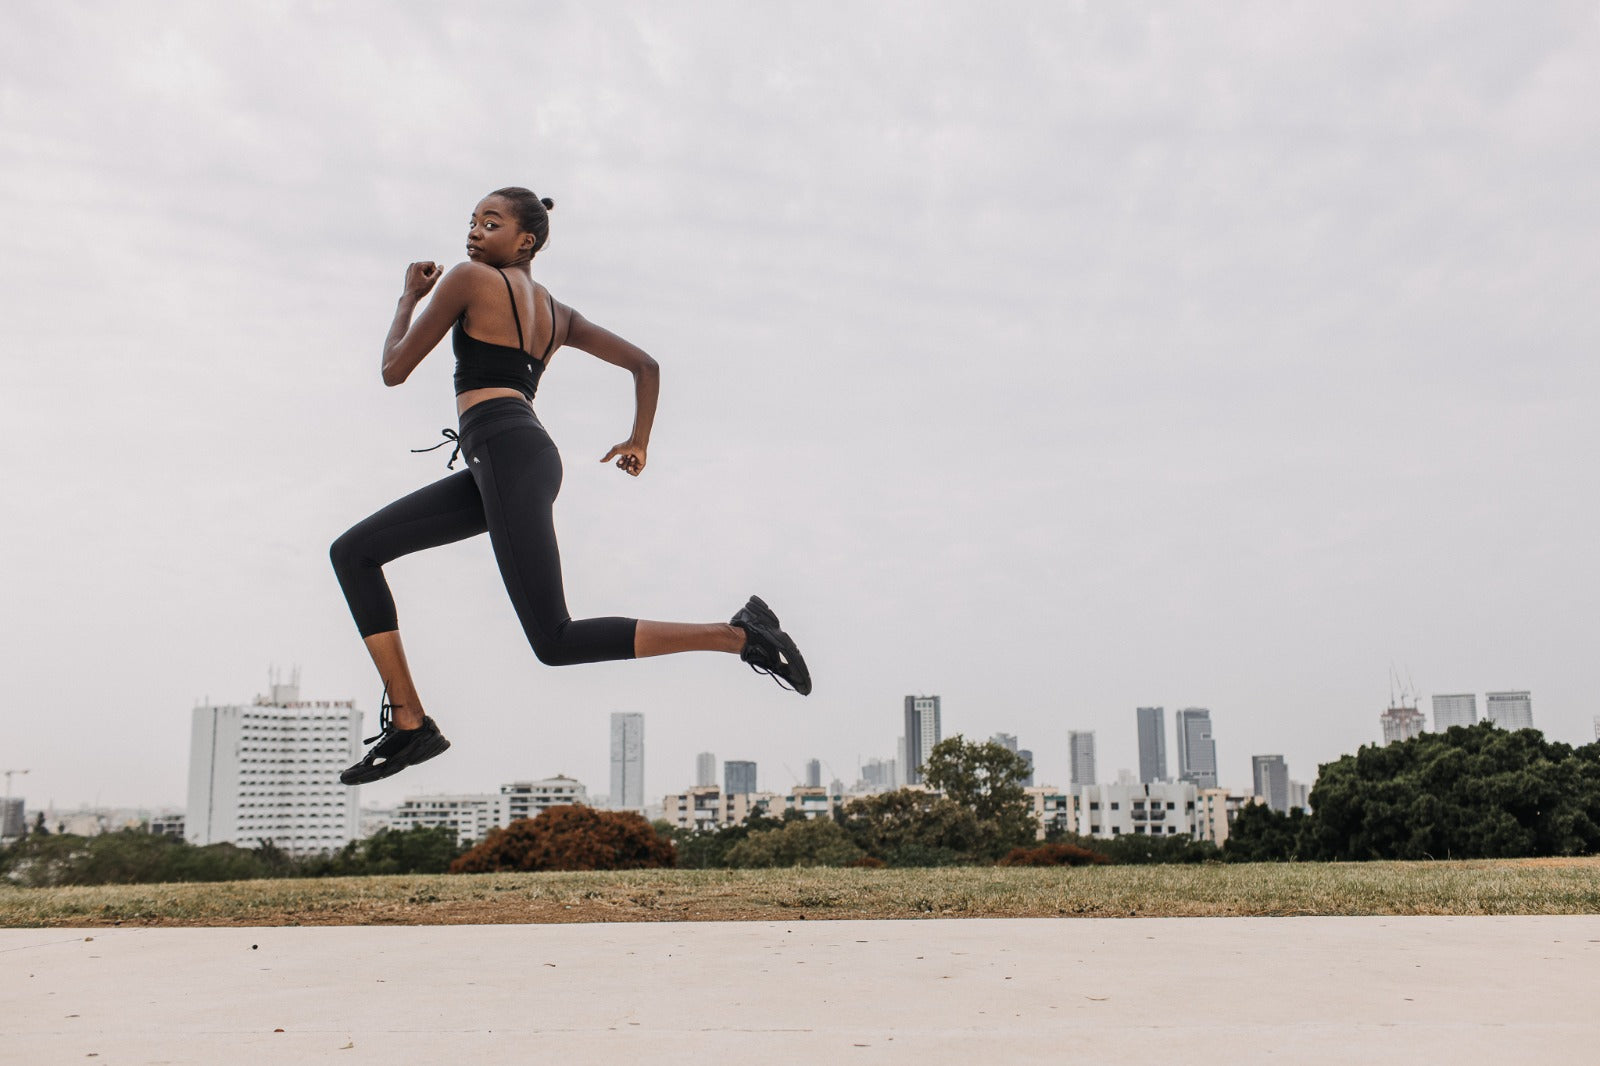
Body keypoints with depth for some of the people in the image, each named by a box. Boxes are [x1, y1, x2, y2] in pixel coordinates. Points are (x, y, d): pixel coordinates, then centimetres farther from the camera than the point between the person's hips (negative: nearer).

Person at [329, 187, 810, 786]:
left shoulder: (470, 279, 3)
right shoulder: (555, 312, 25)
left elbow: (394, 370, 6)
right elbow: (644, 364, 26)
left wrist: (409, 296, 21)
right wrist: (640, 443, 33)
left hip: (506, 454, -9)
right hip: (495, 470, 10)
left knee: (556, 643, -14)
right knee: (353, 553, 10)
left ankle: (738, 634, -14)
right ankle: (408, 723, 4)